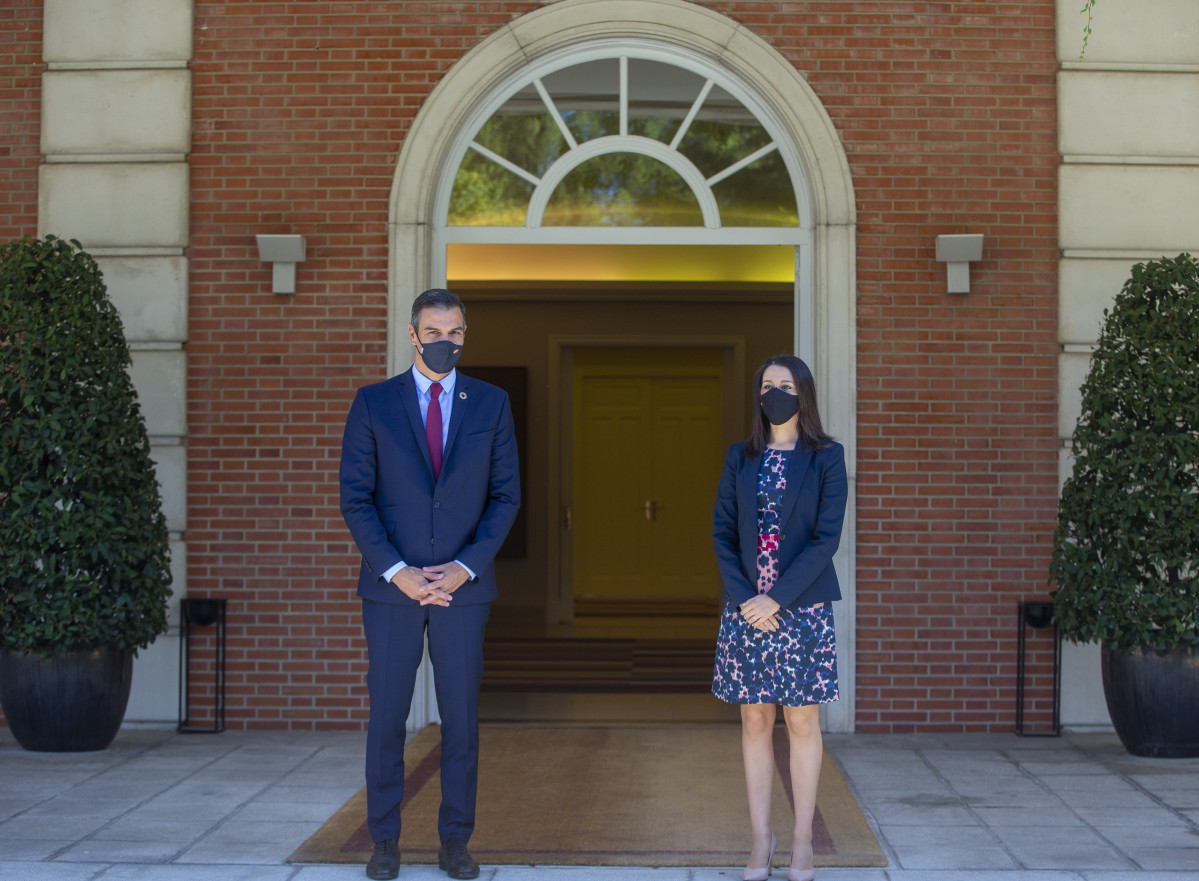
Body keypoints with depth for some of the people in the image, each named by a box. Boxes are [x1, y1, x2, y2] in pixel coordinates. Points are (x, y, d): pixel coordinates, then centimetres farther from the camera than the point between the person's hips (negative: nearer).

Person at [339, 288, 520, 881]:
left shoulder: (491, 404, 6)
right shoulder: (373, 403, 3)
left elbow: (505, 495, 5)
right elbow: (355, 498, 0)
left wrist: (466, 566, -7)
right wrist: (396, 570, -10)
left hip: (463, 585, 1)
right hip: (391, 586, -1)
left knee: (461, 717, 3)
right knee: (386, 715, 3)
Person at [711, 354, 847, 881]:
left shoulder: (826, 458, 0)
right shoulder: (741, 458, 9)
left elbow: (826, 537, -7)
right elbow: (722, 531, 5)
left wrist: (777, 598, -14)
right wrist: (744, 598, -9)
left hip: (802, 608, -2)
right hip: (746, 609, 3)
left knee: (802, 721, 2)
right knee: (755, 721, 5)